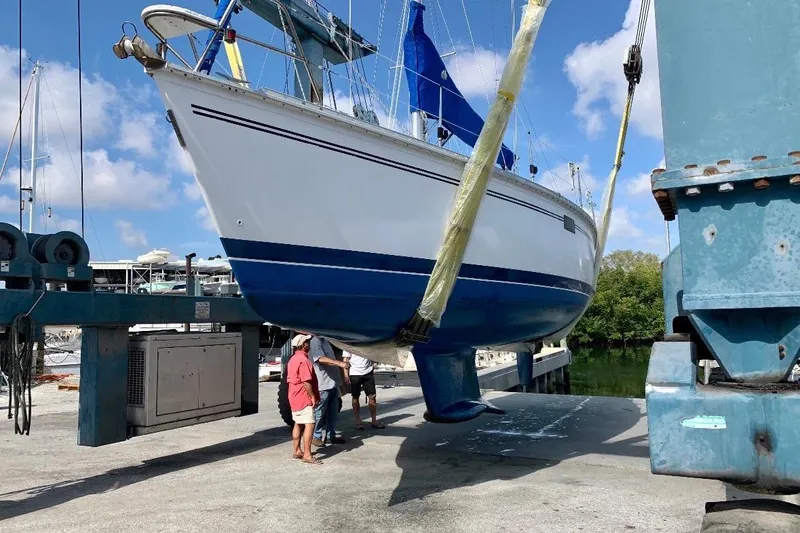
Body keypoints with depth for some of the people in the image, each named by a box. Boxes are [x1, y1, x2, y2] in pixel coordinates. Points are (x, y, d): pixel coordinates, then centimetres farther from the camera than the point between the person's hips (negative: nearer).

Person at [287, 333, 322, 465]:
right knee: (309, 425, -10)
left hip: (295, 398, 11)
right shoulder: (303, 360, -19)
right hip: (304, 399, -11)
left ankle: (297, 451, 23)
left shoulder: (293, 359, 13)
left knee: (298, 424, 16)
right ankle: (307, 455, -12)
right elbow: (306, 382, -24)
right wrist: (313, 397, -16)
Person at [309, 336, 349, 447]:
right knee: (319, 412, 1)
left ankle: (331, 435, 24)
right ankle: (316, 436, 11)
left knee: (333, 410, 14)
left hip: (333, 382, 9)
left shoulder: (325, 340, 16)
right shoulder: (315, 341, -14)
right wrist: (340, 363, -36)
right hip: (323, 384, -9)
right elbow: (322, 359, -27)